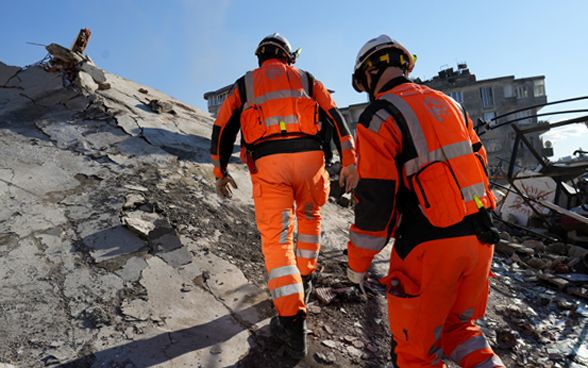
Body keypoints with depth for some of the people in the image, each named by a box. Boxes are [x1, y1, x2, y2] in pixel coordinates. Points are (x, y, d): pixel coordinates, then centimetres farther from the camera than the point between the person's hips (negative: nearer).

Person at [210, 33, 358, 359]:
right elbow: (335, 116, 9)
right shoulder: (305, 79, 22)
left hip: (266, 161, -1)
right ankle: (303, 277, 37)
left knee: (276, 237, -1)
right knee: (309, 215, 27)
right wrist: (349, 162, 4)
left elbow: (222, 128, 16)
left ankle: (291, 320, -9)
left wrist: (220, 172, 23)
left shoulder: (244, 84, 23)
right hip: (308, 155, 1)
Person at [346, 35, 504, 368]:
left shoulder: (378, 118, -8)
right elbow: (479, 165, 16)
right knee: (457, 326, 26)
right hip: (480, 238, 7)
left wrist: (358, 263, -1)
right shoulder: (448, 103, 13)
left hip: (430, 245, -7)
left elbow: (374, 199, -13)